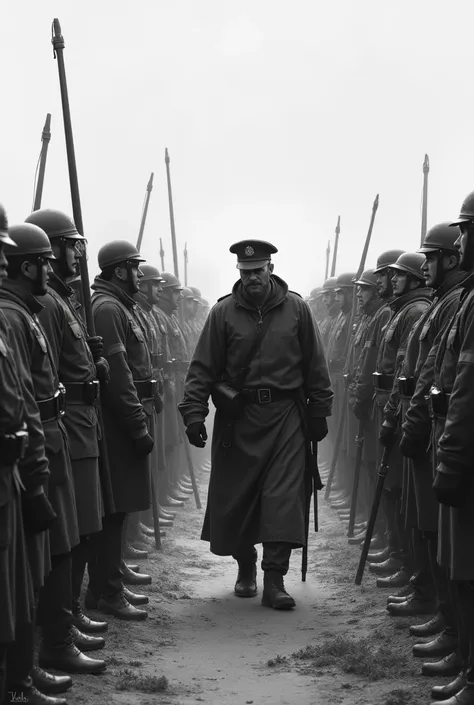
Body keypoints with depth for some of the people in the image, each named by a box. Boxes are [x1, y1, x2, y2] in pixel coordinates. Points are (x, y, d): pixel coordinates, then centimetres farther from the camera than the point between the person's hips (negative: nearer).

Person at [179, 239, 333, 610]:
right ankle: (245, 567, 28)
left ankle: (274, 580, -2)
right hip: (237, 418, 0)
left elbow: (315, 366, 9)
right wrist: (194, 412, -11)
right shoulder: (223, 312, 1)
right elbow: (203, 368, 0)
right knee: (234, 499, 6)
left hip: (286, 416, 0)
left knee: (283, 499, -6)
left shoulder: (296, 308, 4)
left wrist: (319, 412, 6)